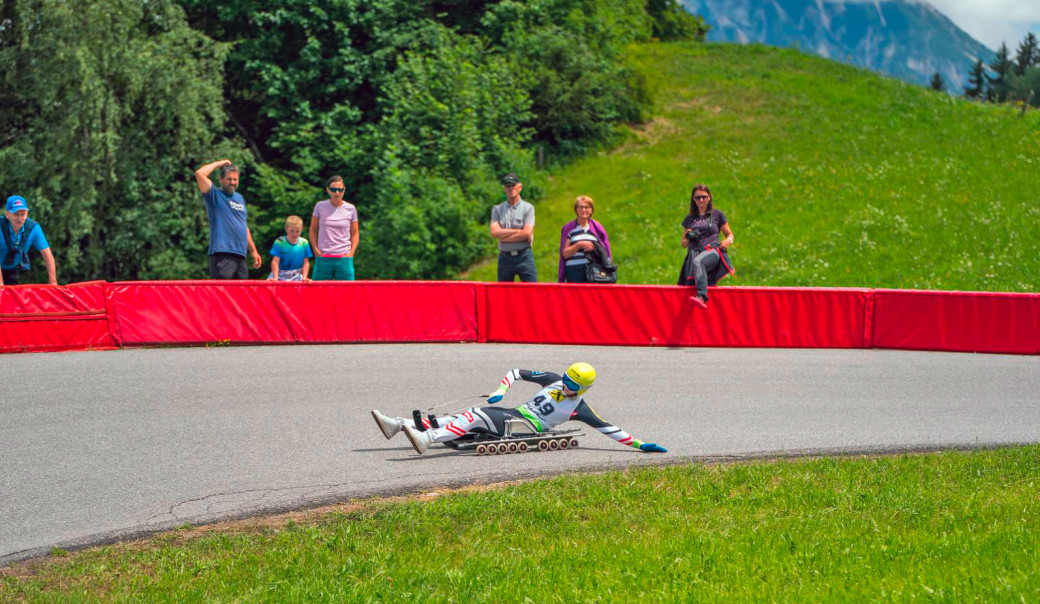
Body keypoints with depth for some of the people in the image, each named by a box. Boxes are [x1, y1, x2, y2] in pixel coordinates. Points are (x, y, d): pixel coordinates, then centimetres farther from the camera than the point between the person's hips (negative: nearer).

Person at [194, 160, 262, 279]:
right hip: (222, 255, -7)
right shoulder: (215, 195, 2)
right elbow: (200, 174, -13)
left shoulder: (240, 198, 22)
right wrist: (219, 164, 0)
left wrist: (253, 251, 26)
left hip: (241, 255, 7)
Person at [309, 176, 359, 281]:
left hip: (344, 258, 0)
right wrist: (316, 249, 1)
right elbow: (313, 230, 11)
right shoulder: (320, 206, 4)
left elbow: (355, 233, 11)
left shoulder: (350, 209, 5)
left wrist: (351, 252, -1)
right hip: (323, 258, 0)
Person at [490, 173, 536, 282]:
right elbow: (494, 232, -5)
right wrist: (518, 231, -8)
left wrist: (504, 236, -7)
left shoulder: (528, 208, 3)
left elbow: (527, 233, -10)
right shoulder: (497, 209, 10)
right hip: (504, 256, 2)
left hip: (524, 256, -2)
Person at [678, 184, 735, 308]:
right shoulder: (689, 219, 24)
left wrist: (728, 241, -4)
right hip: (694, 251, 4)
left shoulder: (717, 215, 17)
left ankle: (702, 297, -59)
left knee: (697, 262, -41)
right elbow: (683, 243, 29)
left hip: (712, 251, -4)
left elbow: (729, 234, 20)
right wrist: (689, 237, 5)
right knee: (689, 285, -24)